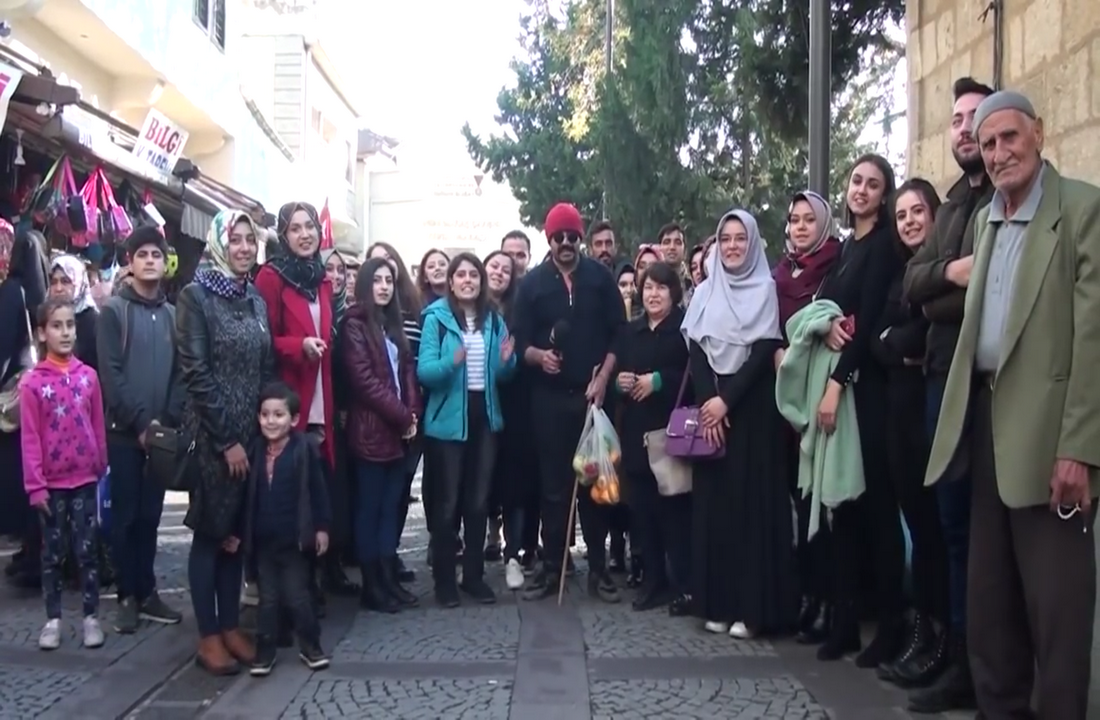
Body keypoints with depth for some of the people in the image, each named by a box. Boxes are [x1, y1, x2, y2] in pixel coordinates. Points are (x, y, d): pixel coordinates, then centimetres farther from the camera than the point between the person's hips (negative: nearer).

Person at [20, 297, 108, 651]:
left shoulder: (88, 376, -1)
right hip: (52, 483, -1)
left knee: (87, 550, 8)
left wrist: (101, 469, 7)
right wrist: (35, 485, -9)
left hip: (85, 479, 1)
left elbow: (99, 427, 5)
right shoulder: (32, 382, -8)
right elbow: (30, 438, -7)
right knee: (52, 553, 11)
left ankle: (91, 617, 17)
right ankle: (53, 619, 20)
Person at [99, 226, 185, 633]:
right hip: (124, 431, -3)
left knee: (150, 515, 9)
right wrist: (141, 421, -14)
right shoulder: (113, 311, -1)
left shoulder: (172, 314, 11)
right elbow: (110, 374, -9)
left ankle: (146, 592, 17)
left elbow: (181, 372, 6)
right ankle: (128, 597, 10)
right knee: (125, 515, 2)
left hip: (162, 432, 3)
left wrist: (170, 420, -7)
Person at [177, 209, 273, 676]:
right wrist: (226, 439, -15)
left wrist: (262, 429, 3)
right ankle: (209, 637, 11)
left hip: (254, 433, 6)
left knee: (238, 533, 11)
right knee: (210, 532, 2)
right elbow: (195, 373, -13)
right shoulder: (196, 295, -7)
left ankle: (231, 627, 21)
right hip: (213, 436, -6)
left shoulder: (256, 300, 11)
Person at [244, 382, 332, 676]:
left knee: (297, 595, 5)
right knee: (267, 597, 12)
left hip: (294, 537, -4)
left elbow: (318, 491, -6)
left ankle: (310, 645, 21)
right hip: (262, 538, 4)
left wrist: (321, 527, -6)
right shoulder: (255, 451, 2)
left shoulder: (305, 449, -11)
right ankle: (265, 650, 21)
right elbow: (247, 495, 9)